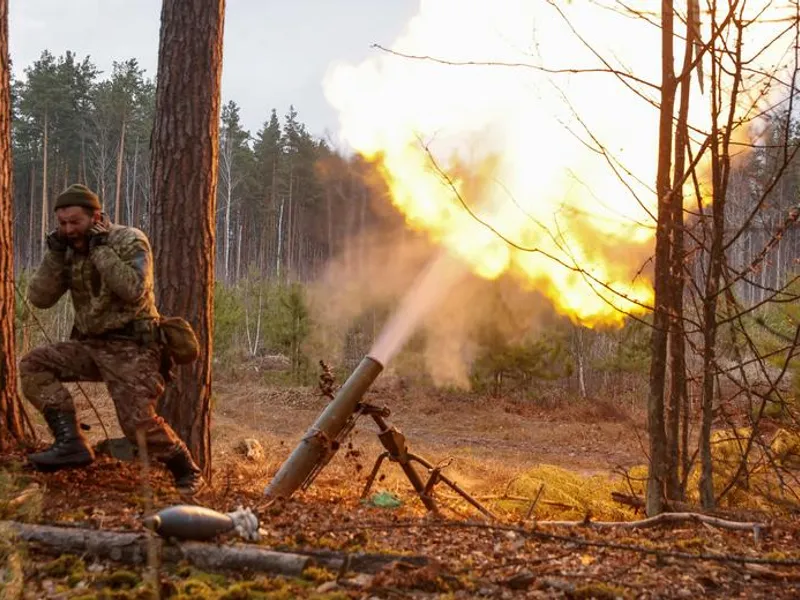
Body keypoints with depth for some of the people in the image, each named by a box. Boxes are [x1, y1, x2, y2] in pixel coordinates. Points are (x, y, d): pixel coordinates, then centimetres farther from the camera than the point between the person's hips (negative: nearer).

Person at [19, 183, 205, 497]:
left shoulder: (130, 241, -10)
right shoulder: (70, 250, 6)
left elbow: (134, 291, -26)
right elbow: (39, 298, 1)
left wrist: (101, 249, -22)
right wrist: (54, 254, -10)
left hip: (130, 347, -6)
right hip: (90, 344, 7)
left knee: (138, 422, -17)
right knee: (33, 364, -10)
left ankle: (188, 472, 6)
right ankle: (71, 441, -16)